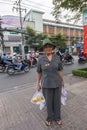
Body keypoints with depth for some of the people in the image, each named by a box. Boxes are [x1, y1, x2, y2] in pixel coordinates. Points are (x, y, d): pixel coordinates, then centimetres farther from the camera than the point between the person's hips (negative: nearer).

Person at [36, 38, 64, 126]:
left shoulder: (57, 58, -5)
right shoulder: (41, 59, -8)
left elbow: (60, 70, 2)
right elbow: (39, 72, -1)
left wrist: (62, 81, 8)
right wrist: (38, 84, 2)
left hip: (57, 83, 2)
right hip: (46, 84, -1)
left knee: (57, 101, 17)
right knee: (48, 102, 14)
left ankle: (57, 117, 42)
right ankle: (49, 118, 41)